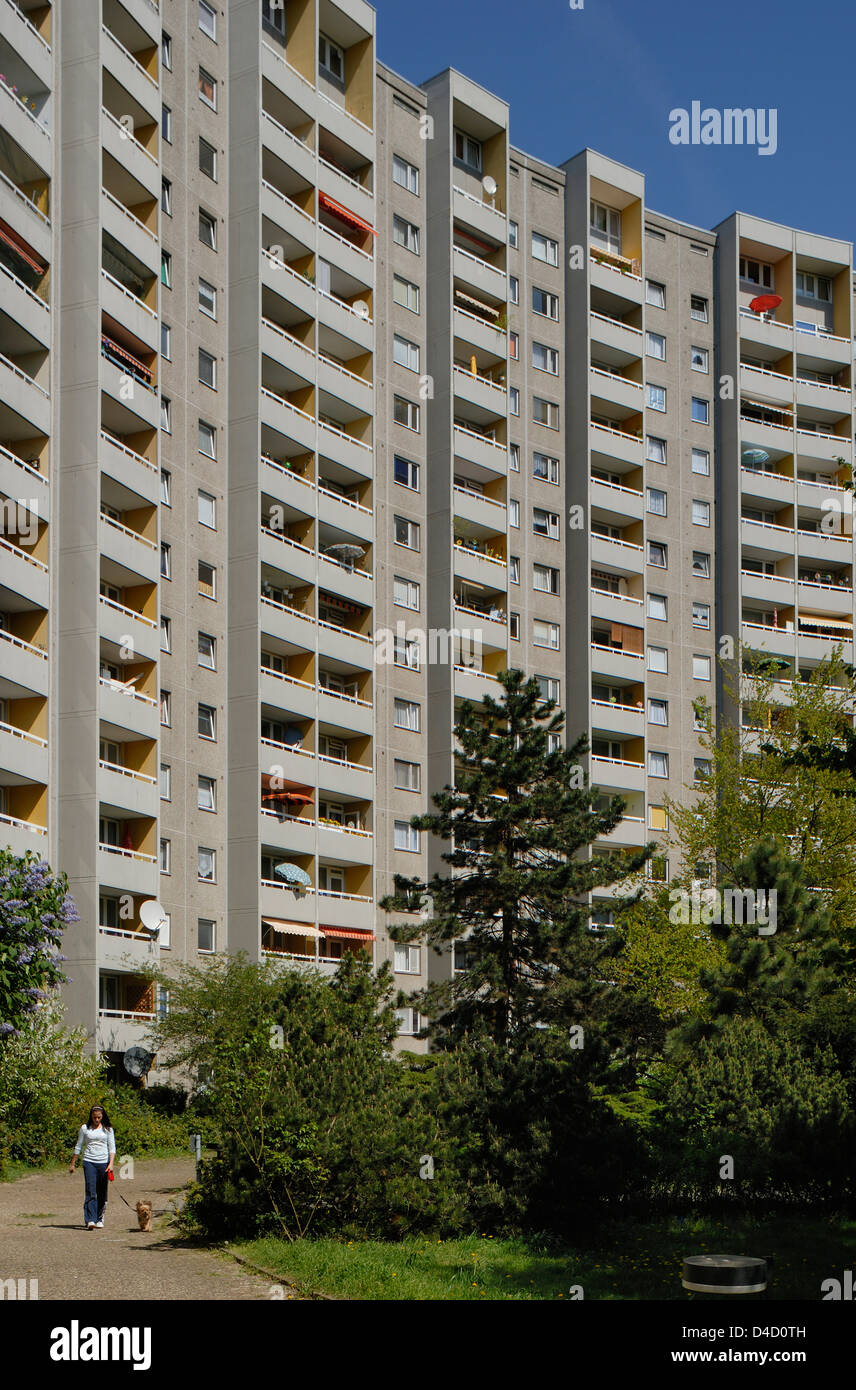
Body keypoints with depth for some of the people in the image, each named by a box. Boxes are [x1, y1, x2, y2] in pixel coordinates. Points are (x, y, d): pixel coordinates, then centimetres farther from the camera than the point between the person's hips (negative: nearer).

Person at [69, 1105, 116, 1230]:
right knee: (91, 1192, -13)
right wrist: (72, 1164, 13)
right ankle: (90, 1220, -19)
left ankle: (99, 1218, 20)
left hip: (103, 1163, 1)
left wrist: (111, 1163, -8)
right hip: (89, 1162, -1)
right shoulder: (85, 1128, 7)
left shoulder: (107, 1129, 8)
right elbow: (78, 1147, 14)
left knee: (102, 1193, 5)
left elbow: (112, 1148, 5)